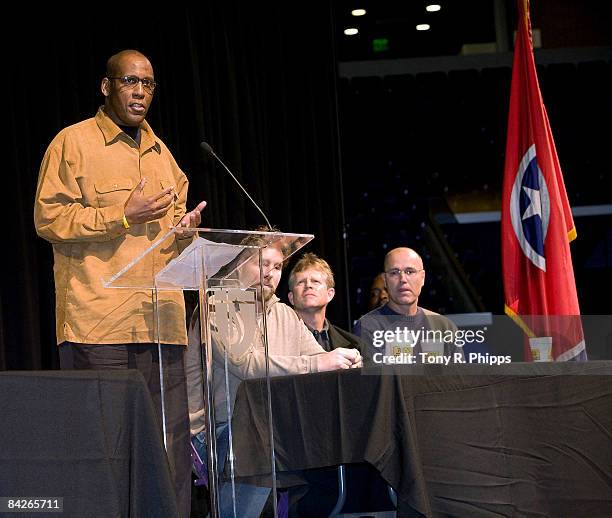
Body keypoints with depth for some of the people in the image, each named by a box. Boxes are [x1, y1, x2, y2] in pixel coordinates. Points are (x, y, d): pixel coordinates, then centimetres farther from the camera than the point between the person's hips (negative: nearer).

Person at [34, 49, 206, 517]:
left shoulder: (161, 153, 22)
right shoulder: (74, 142, 2)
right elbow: (48, 217, -7)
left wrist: (186, 228, 6)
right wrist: (123, 216, -13)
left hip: (161, 320, 6)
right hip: (98, 319, -6)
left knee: (172, 440, 4)